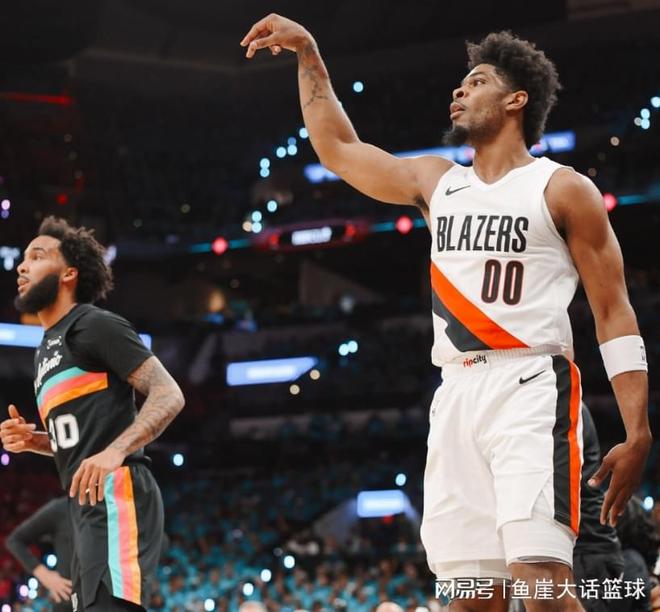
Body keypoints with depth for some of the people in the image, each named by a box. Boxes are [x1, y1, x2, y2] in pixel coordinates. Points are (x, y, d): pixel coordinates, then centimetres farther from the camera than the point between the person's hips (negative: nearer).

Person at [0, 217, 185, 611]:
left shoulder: (96, 325, -4)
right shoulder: (48, 348, 24)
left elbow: (169, 396, -12)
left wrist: (115, 451, -26)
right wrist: (33, 439, 13)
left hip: (116, 500, -10)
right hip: (88, 509, 10)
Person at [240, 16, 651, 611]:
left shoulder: (564, 190, 2)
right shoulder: (436, 182, 19)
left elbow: (615, 314, -1)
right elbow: (337, 149, 28)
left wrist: (638, 434, -9)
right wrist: (308, 54, 22)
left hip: (530, 389, -6)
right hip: (456, 398, 6)